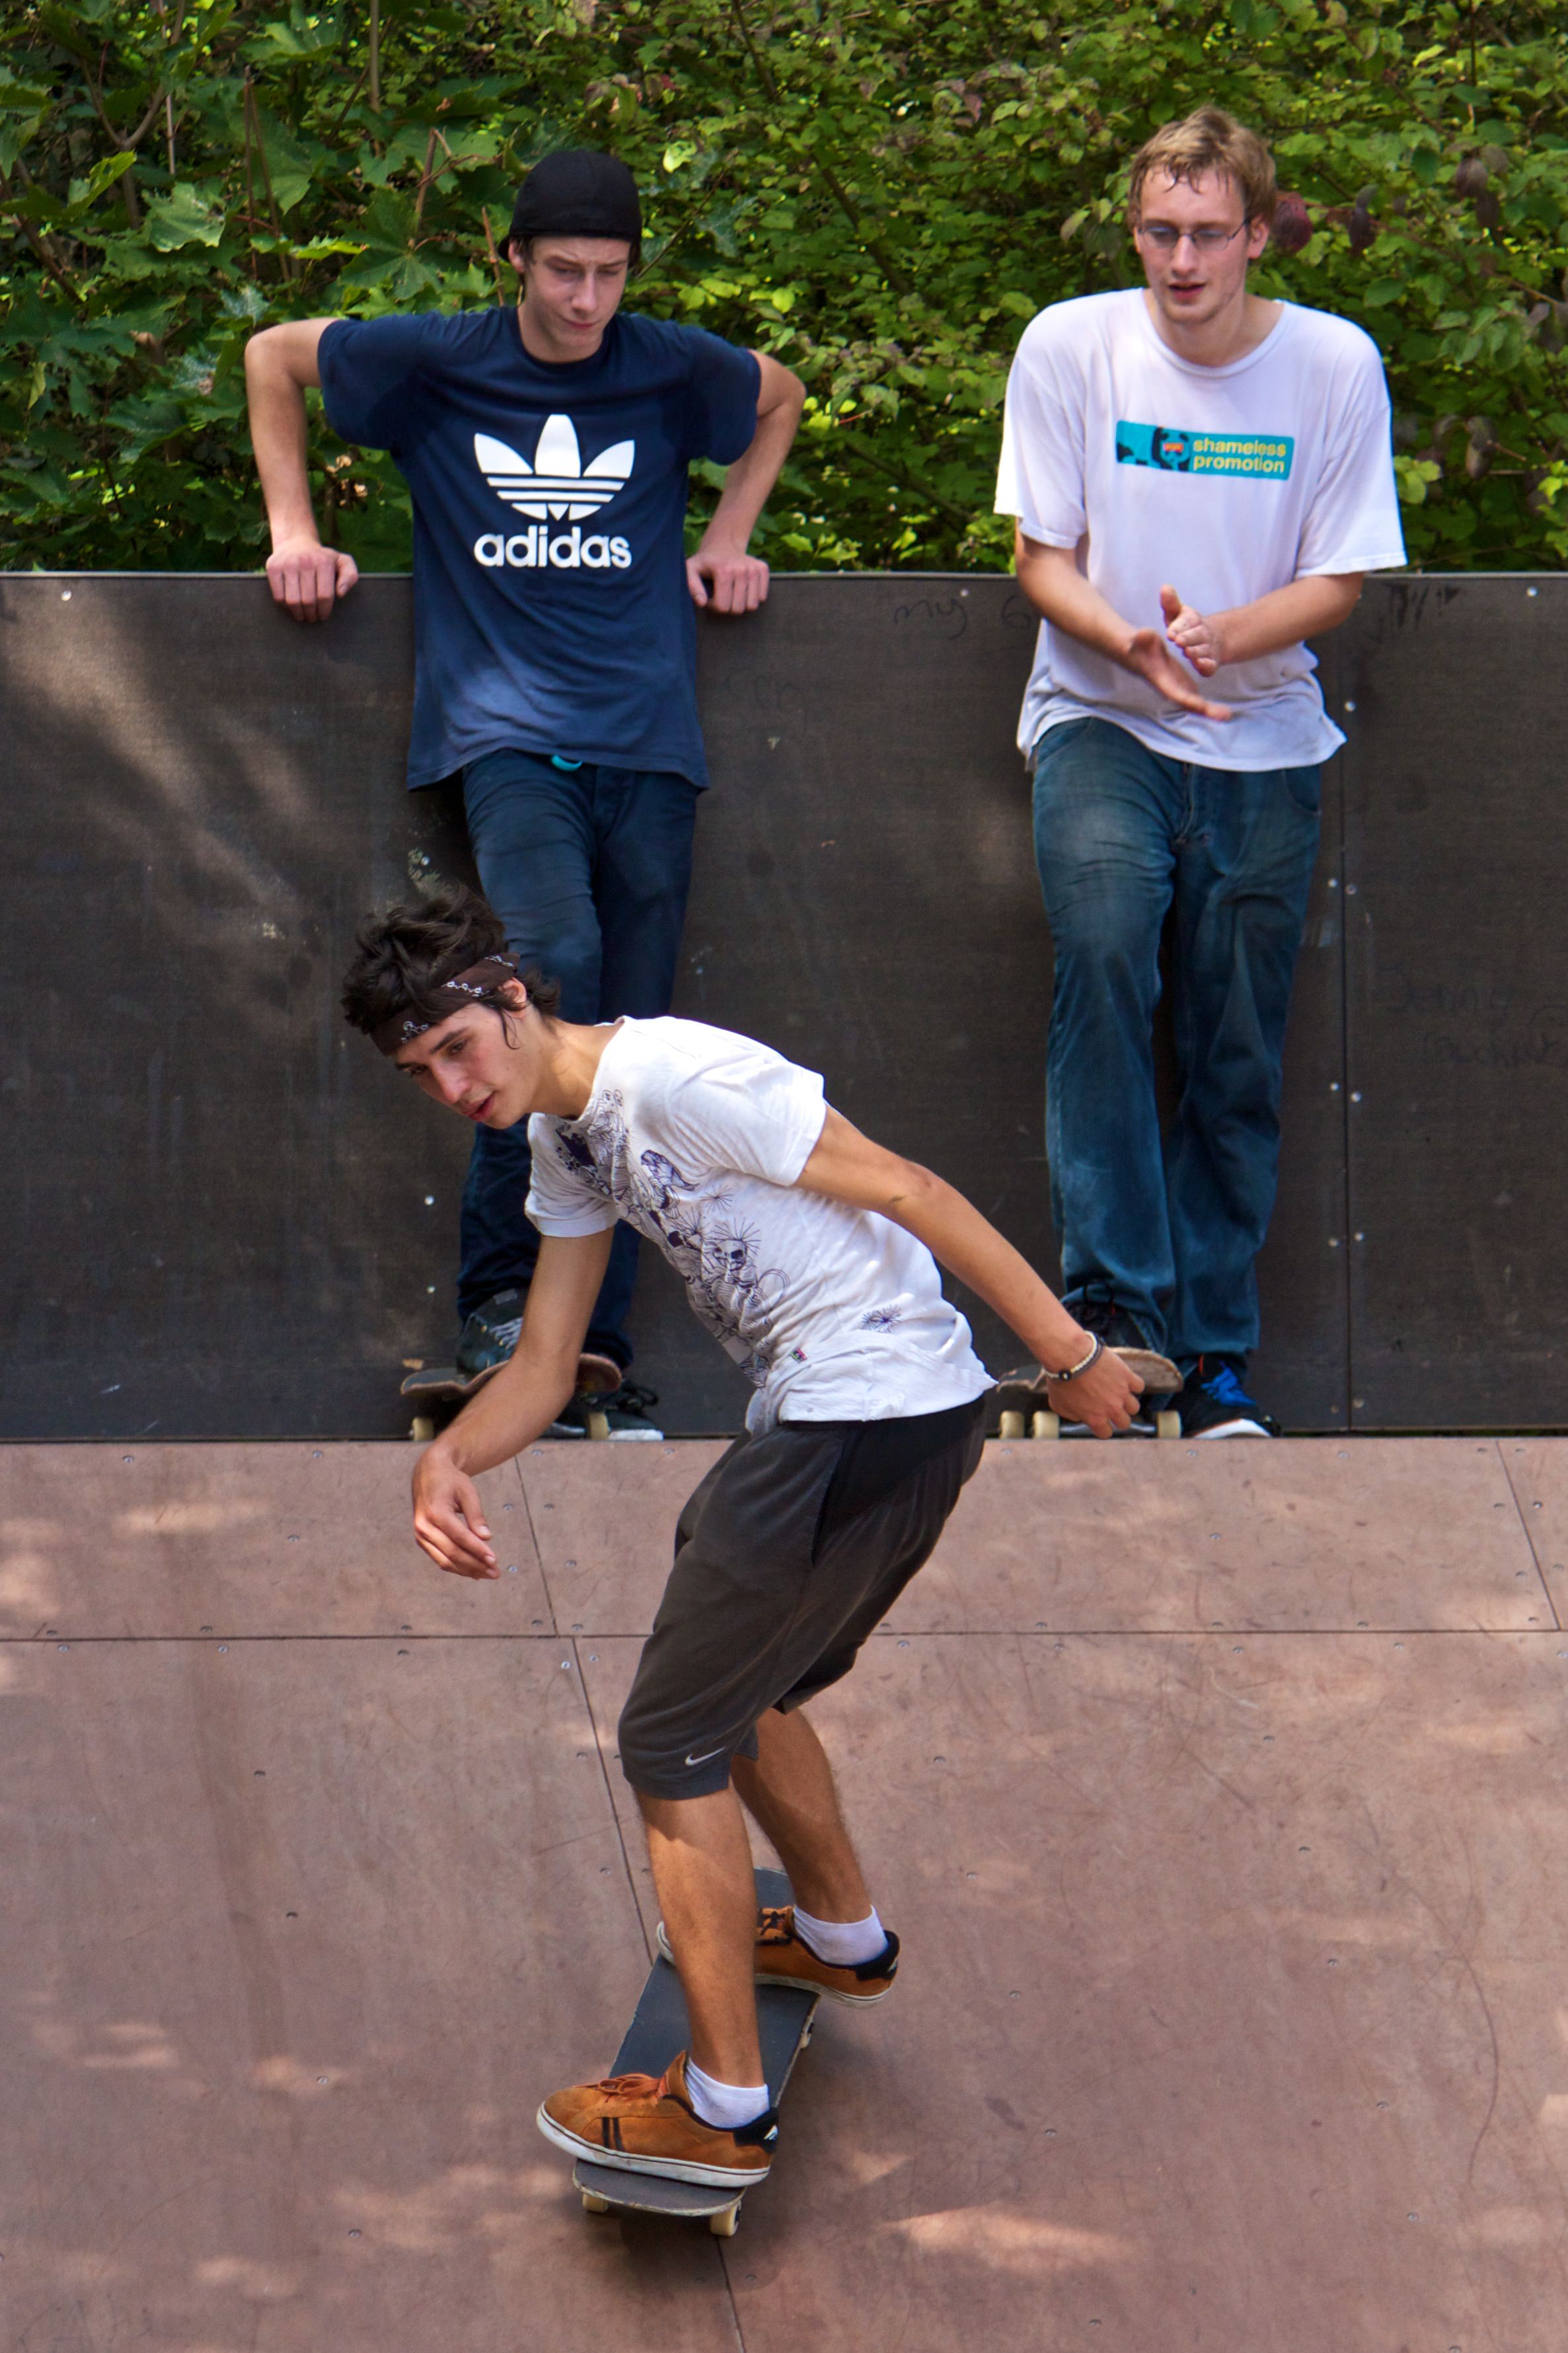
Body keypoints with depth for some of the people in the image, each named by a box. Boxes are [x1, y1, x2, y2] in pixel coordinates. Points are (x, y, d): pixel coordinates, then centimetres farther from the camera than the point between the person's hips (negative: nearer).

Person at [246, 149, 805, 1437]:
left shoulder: (672, 368, 8)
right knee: (557, 968, -27)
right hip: (507, 734, -3)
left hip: (647, 744, 3)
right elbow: (273, 356, 18)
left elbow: (781, 397, 31)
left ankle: (598, 1356, 5)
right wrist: (294, 530, 13)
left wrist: (731, 538, 21)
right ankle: (499, 1294, -17)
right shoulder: (436, 361, 3)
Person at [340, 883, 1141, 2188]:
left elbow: (906, 1189, -16)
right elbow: (544, 1367, 16)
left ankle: (723, 2108, 5)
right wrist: (449, 1458, -5)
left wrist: (1069, 1350, -14)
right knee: (738, 1688, 28)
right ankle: (843, 1935, 52)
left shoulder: (675, 1079, -19)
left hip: (861, 1427, -10)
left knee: (674, 1742, -2)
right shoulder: (564, 1139, 13)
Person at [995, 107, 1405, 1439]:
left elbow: (1339, 582, -2)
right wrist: (1129, 643, -22)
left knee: (1239, 1063, 3)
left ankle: (1215, 1356, 16)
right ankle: (1116, 1295, -26)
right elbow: (1044, 558, -1)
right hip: (1101, 726, -1)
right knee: (1104, 945, -29)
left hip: (1265, 742, 1)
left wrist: (1218, 637, -22)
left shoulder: (1335, 366, -4)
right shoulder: (1070, 347, -5)